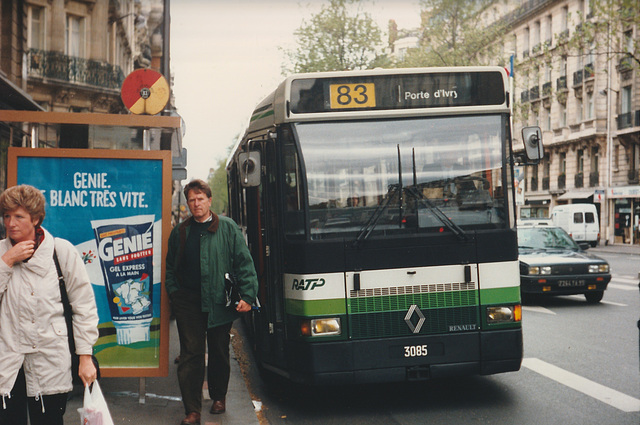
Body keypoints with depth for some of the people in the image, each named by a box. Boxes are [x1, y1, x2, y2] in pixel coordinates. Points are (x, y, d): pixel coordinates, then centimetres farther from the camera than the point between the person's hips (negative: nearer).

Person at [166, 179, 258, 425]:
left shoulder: (228, 228, 3)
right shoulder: (179, 232, 10)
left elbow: (244, 263, 0)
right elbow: (170, 267, 19)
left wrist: (247, 296, -7)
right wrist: (174, 293, 6)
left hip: (220, 302, -1)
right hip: (188, 301, 1)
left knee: (219, 352, 12)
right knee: (191, 354, -3)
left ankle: (219, 397, 33)